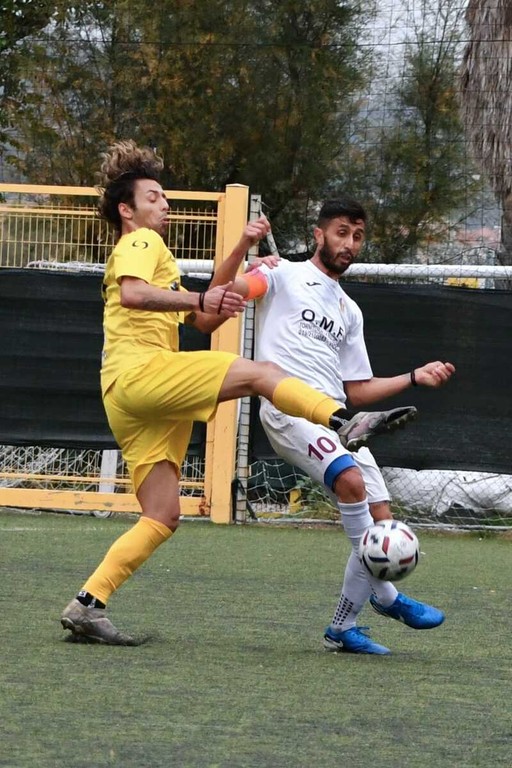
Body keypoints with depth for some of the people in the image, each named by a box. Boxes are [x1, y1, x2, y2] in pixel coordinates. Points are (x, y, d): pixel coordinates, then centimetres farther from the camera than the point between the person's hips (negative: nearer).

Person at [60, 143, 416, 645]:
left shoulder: (143, 252, 36)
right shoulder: (141, 242, 6)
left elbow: (203, 320, 31)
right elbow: (132, 294, -18)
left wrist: (241, 250, 26)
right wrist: (199, 299, -27)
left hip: (135, 404, 10)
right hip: (140, 372, -10)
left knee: (162, 518, 3)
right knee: (259, 372, -21)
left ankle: (87, 606, -1)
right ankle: (346, 423, -40)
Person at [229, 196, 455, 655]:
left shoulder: (349, 312, 27)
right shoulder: (283, 277, 8)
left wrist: (415, 378, 15)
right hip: (288, 407, -7)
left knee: (381, 521, -5)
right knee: (351, 479, -30)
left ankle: (343, 628, 5)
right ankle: (385, 596, -19)